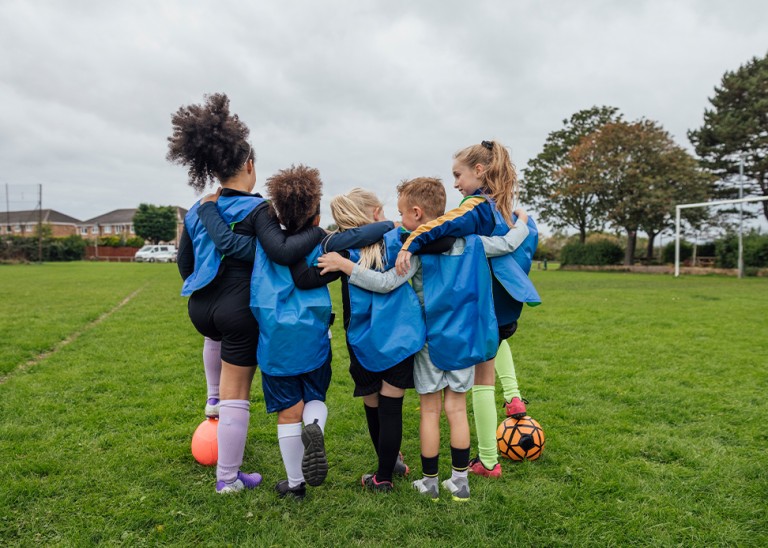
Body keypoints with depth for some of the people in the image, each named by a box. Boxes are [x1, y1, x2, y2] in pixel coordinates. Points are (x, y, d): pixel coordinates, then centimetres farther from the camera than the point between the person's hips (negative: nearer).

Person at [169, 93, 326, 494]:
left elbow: (184, 264, 14)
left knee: (218, 335, 44)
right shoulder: (256, 209, -12)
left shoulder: (197, 211, 7)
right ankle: (228, 478, 21)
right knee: (236, 393, 7)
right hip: (239, 310, -6)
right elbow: (281, 252, -28)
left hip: (200, 308, 6)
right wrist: (319, 232, -13)